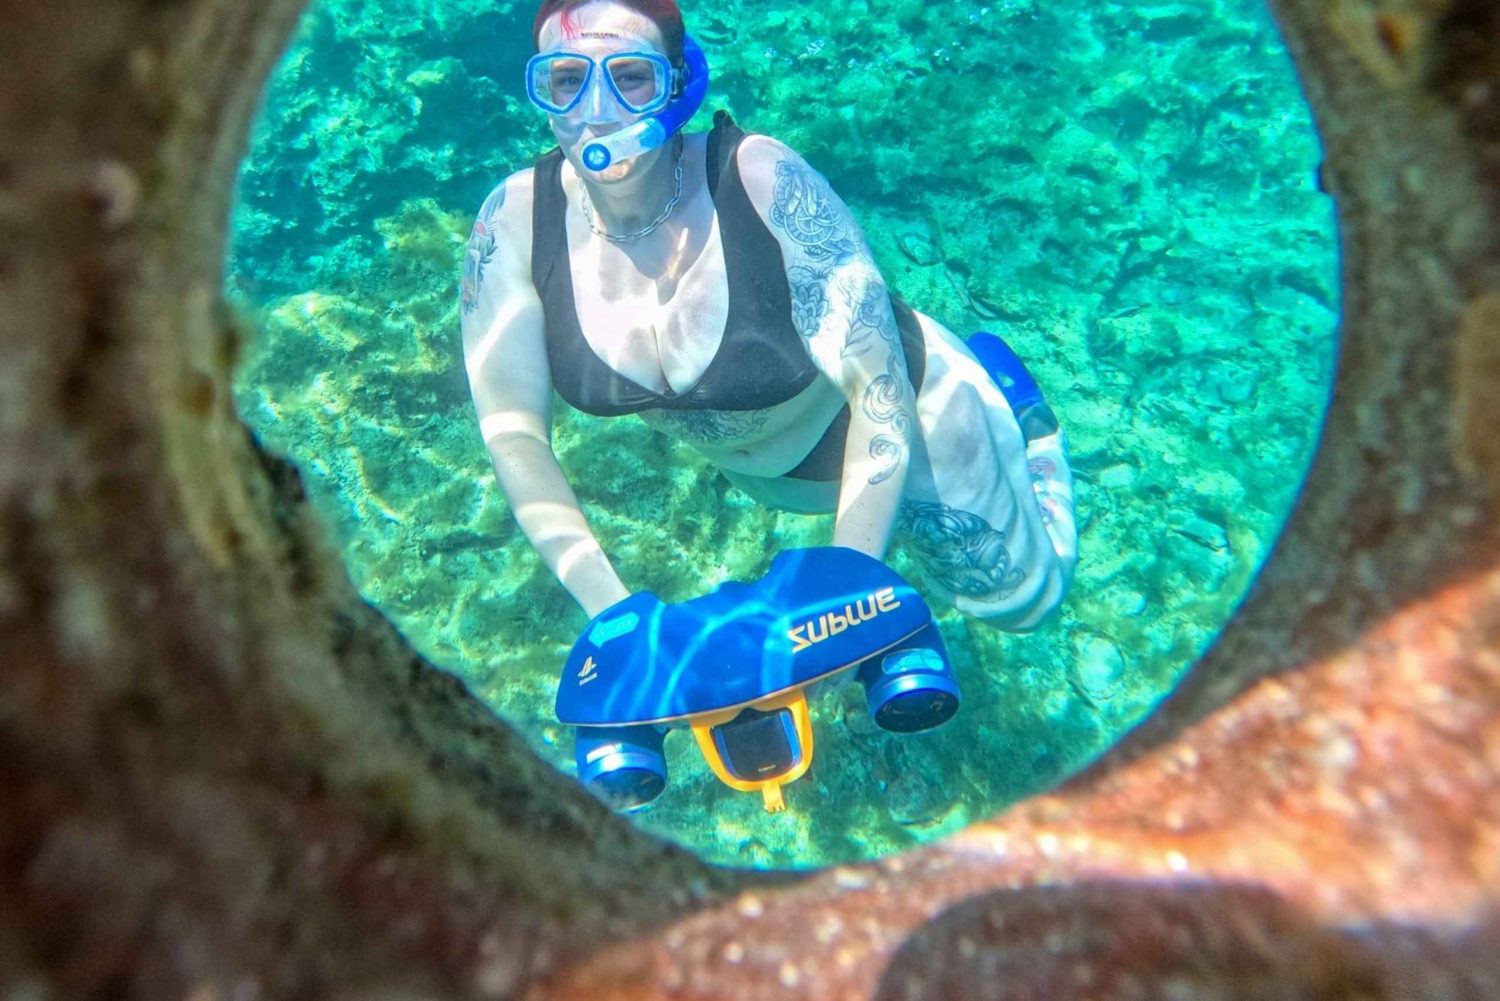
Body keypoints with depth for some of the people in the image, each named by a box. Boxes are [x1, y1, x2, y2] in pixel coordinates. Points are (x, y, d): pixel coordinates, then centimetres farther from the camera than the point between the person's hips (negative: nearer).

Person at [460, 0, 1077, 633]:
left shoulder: (763, 181, -34)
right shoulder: (514, 221, -23)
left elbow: (881, 392, -30)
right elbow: (515, 433, -20)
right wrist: (610, 607, -28)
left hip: (904, 414, -3)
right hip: (753, 470, 4)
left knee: (1022, 601, 18)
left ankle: (1015, 410, 38)